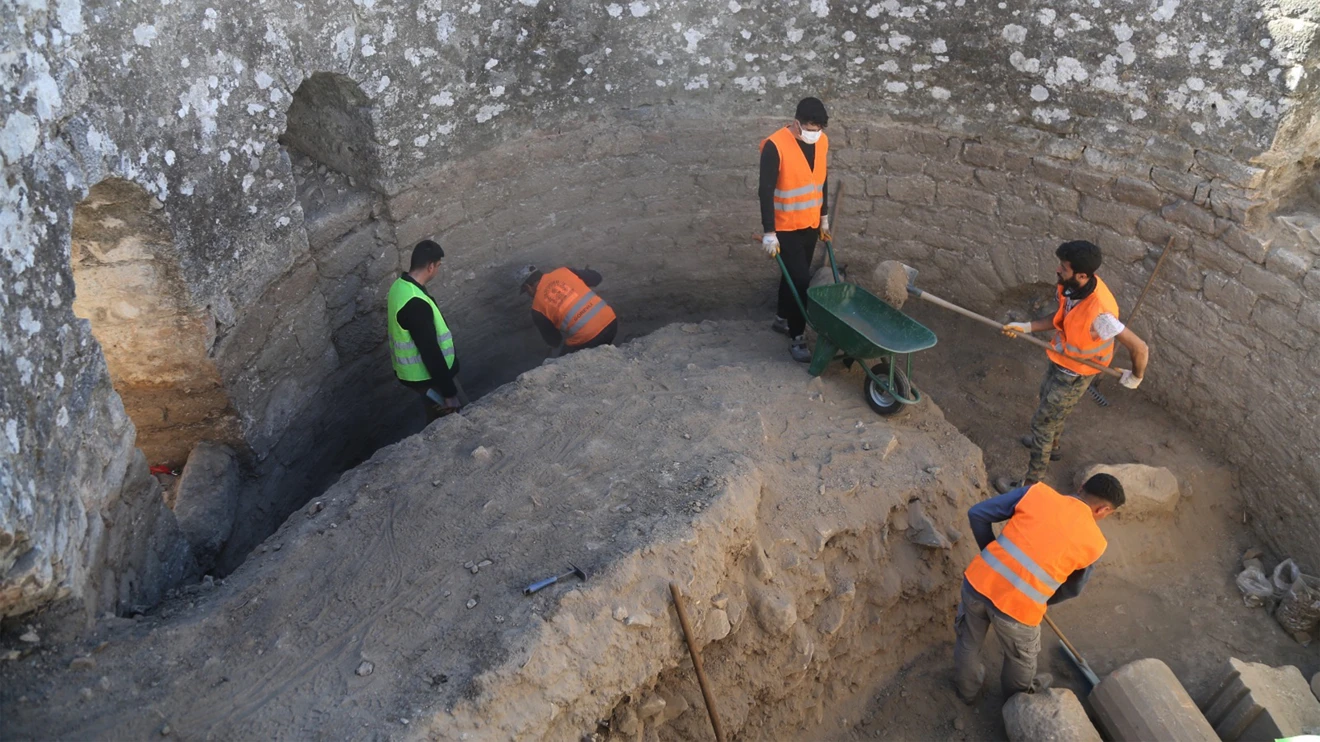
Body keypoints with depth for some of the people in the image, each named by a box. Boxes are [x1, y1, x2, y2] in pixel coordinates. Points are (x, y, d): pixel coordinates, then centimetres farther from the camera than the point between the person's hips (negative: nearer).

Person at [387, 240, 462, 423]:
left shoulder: (400, 285, 1)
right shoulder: (415, 303, -31)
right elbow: (430, 351, -29)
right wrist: (449, 392, -23)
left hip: (414, 371, 10)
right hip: (427, 377, -9)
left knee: (437, 419, 25)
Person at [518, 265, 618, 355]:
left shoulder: (538, 306, 1)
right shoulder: (563, 271, 8)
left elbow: (553, 341, 11)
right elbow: (596, 278, 14)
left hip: (587, 340, -5)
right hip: (611, 321, 5)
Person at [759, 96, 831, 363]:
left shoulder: (822, 142, 0)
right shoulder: (775, 146, -21)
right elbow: (766, 191, -21)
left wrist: (824, 217, 17)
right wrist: (769, 232, -23)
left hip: (810, 224, 7)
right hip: (786, 228, -7)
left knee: (794, 275, 19)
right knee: (800, 279, -9)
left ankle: (782, 319, 39)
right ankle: (797, 339, 2)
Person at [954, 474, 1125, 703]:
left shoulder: (1037, 492, 2)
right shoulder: (1093, 541, 0)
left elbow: (977, 514, 2)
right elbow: (1073, 588, 15)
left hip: (977, 581, 2)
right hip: (1017, 607, -2)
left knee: (968, 642, 32)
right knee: (1020, 658, 32)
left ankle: (968, 689, 56)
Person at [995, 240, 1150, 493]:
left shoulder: (1099, 312, -41)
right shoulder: (1072, 286, -17)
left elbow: (1140, 348, -33)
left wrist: (1136, 377, -15)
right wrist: (1027, 327, -1)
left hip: (1075, 374, -8)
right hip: (1061, 360, 8)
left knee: (1042, 421, 5)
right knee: (1047, 397, 32)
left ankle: (1032, 482, 24)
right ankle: (1051, 446, 62)